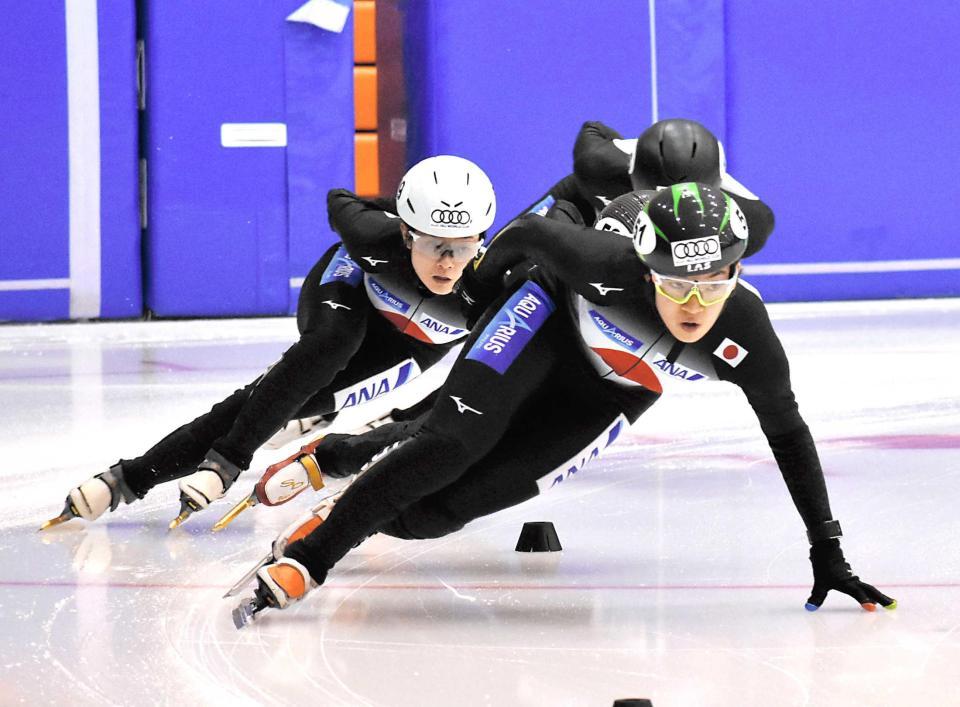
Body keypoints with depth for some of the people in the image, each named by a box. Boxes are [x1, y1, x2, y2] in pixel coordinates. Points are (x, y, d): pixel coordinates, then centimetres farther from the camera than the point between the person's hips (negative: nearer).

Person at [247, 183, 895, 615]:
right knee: (451, 443, -25)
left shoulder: (745, 341, -31)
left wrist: (827, 549, -11)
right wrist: (487, 271, 3)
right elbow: (533, 234, -17)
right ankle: (310, 559, -13)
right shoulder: (610, 264, -39)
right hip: (552, 321, -2)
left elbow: (788, 432, -15)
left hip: (607, 396, 2)